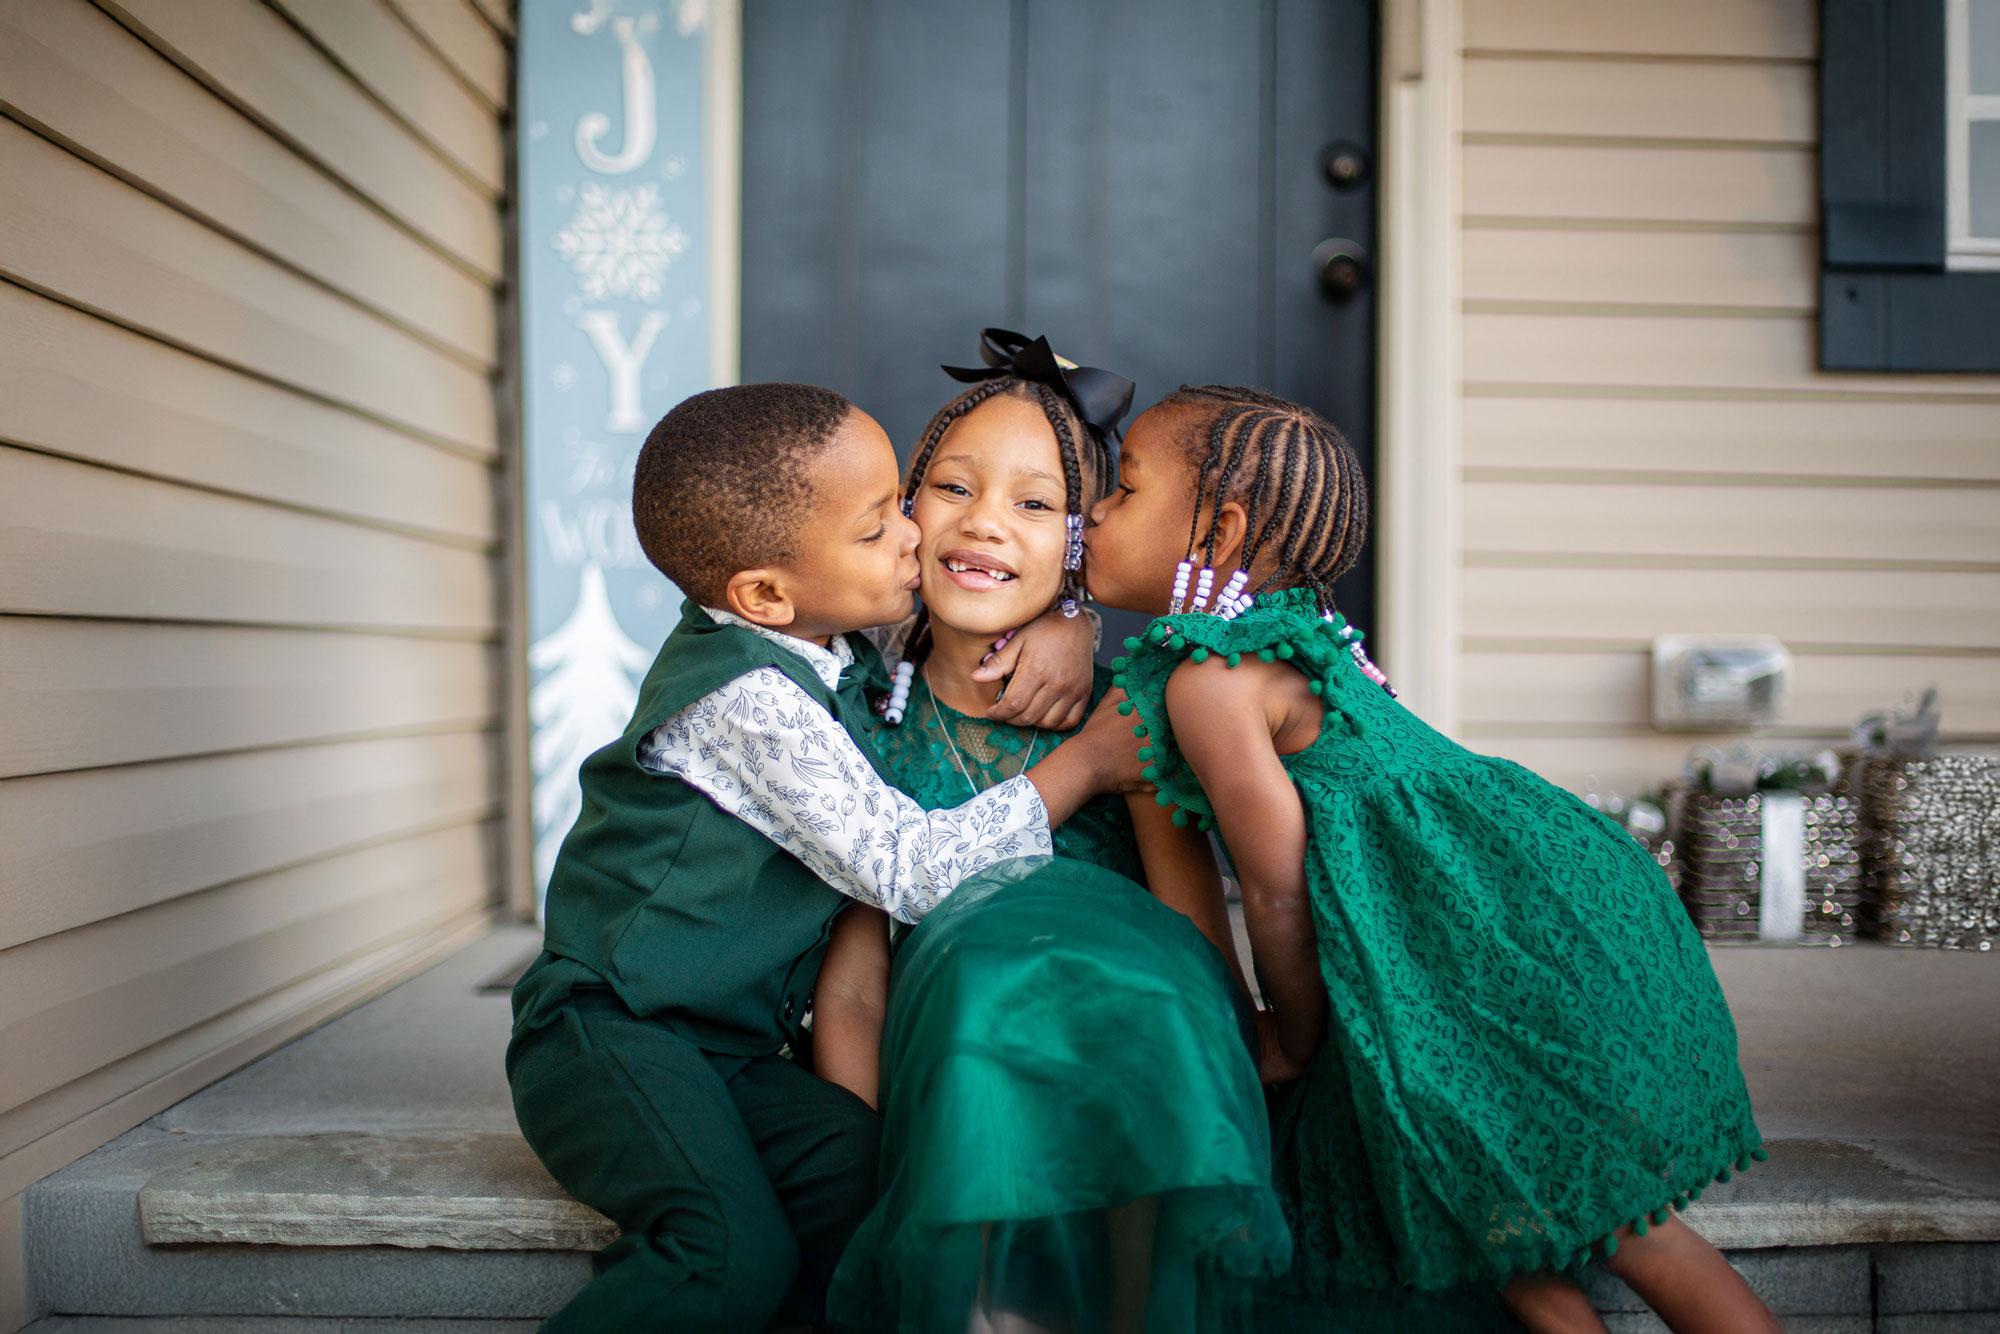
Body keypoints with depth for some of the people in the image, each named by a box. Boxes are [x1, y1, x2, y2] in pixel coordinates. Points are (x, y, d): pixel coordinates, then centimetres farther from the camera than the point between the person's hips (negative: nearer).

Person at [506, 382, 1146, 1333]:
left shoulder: (829, 652, 6)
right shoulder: (749, 701, -19)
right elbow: (912, 870, -21)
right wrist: (1084, 763, -13)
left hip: (728, 1048, 8)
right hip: (608, 1032, -8)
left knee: (859, 1167, -20)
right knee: (739, 1256, -29)